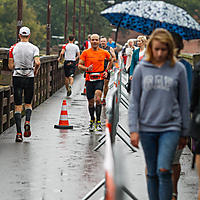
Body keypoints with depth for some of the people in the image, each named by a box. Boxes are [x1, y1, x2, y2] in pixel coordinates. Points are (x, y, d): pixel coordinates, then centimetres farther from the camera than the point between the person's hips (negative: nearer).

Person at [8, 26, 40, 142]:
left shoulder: (13, 48, 0)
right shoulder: (34, 48, -3)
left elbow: (10, 66, 0)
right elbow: (37, 63, -15)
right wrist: (35, 71, 6)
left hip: (17, 77, 0)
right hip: (29, 77, 0)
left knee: (18, 106, 2)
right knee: (28, 103, 18)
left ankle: (19, 133, -6)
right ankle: (27, 122, -10)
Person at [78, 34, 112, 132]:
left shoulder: (104, 52, 4)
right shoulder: (86, 52, 2)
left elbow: (110, 60, 23)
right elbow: (80, 65, 2)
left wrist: (106, 71, 12)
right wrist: (87, 68, -18)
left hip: (99, 79, -1)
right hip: (89, 79, 1)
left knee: (97, 99, -19)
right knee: (91, 102, 7)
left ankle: (98, 121, -12)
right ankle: (92, 120, 28)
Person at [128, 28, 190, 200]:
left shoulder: (178, 69, 0)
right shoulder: (141, 69, 2)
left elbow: (184, 102, 6)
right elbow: (134, 101, 5)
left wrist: (184, 133, 8)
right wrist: (133, 129, -2)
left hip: (171, 128, -2)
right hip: (147, 128, 2)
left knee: (164, 170, -15)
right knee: (152, 173, 8)